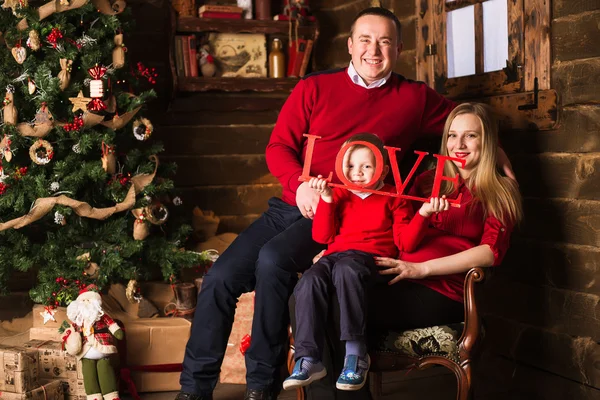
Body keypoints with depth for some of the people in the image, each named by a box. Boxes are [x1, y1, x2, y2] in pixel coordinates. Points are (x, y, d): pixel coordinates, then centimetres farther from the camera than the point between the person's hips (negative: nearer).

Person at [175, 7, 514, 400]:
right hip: (290, 205, 4)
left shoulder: (416, 98, 7)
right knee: (220, 277, -10)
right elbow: (278, 145, 4)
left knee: (273, 259, -32)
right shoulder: (315, 88, 8)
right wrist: (300, 183, -14)